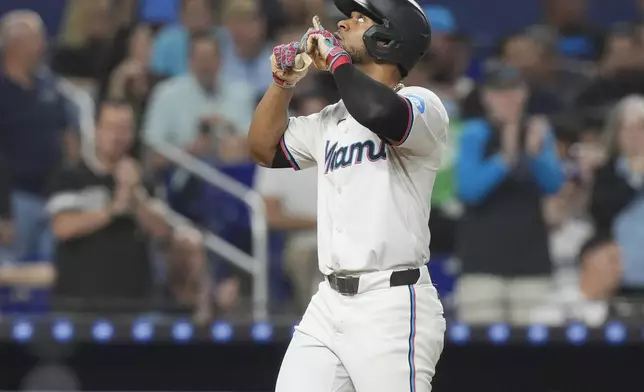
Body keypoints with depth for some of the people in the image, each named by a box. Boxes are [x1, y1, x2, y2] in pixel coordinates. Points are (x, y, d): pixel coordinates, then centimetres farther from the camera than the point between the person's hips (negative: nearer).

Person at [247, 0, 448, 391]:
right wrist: (285, 80, 13)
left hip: (393, 305, -7)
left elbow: (380, 114, -28)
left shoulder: (422, 104, -6)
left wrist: (336, 58, -12)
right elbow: (265, 147, 27)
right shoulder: (332, 120, 19)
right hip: (328, 304, 8)